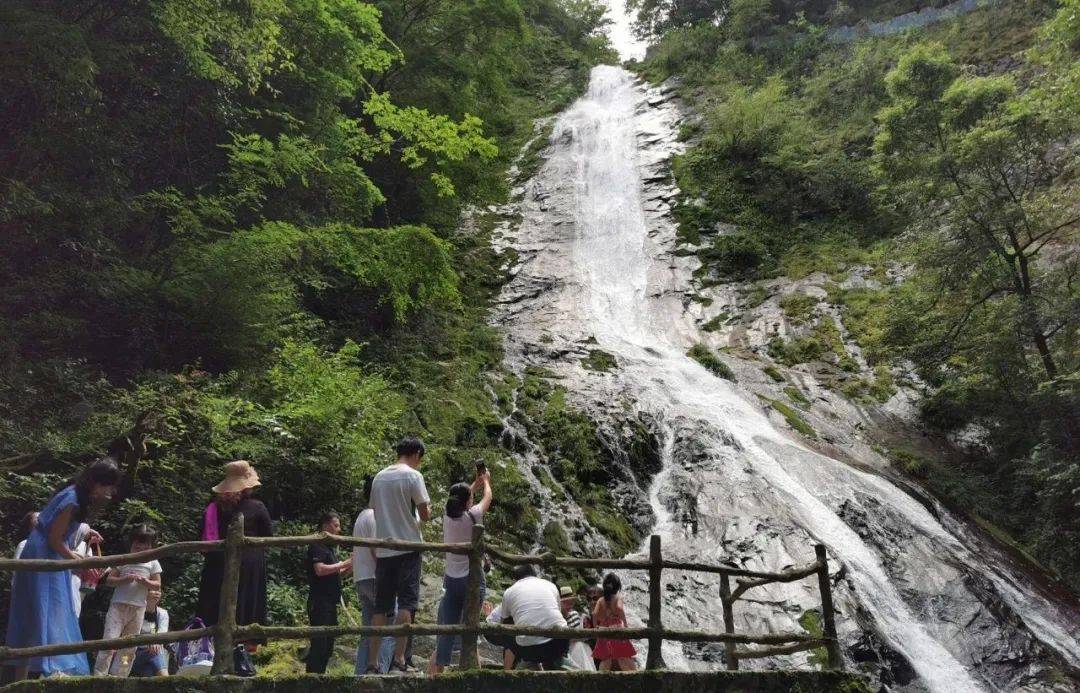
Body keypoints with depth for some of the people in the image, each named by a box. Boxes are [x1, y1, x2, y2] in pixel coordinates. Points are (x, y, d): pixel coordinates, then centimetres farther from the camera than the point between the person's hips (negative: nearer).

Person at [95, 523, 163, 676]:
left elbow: (158, 585, 6)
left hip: (138, 608, 3)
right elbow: (109, 580, 1)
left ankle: (119, 676, 16)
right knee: (109, 641, -13)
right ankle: (99, 674, -9)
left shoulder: (152, 563, 8)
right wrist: (125, 579, -17)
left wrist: (145, 581, -14)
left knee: (129, 647, 7)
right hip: (118, 606, -2)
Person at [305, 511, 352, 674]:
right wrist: (344, 564, -16)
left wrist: (349, 567, 9)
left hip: (330, 602, 10)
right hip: (320, 602, -10)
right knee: (319, 644, -10)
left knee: (328, 645, 13)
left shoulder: (330, 547, 20)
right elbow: (320, 570, -22)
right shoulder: (317, 546, -9)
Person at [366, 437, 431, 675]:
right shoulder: (413, 476, -7)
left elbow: (375, 511, 17)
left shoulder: (379, 477, 12)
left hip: (383, 550, 6)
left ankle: (372, 663, 9)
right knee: (406, 603, -3)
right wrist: (427, 511, 14)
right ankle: (398, 661, -8)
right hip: (407, 548, -6)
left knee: (381, 606, 9)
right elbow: (425, 515, -7)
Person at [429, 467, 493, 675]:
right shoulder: (473, 516, -10)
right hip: (472, 578, -5)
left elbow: (460, 499, 22)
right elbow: (487, 497, 9)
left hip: (451, 579, 5)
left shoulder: (447, 517, 2)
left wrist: (476, 483, 34)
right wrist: (486, 481, 29)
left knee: (446, 627, 8)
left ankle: (437, 668, 10)